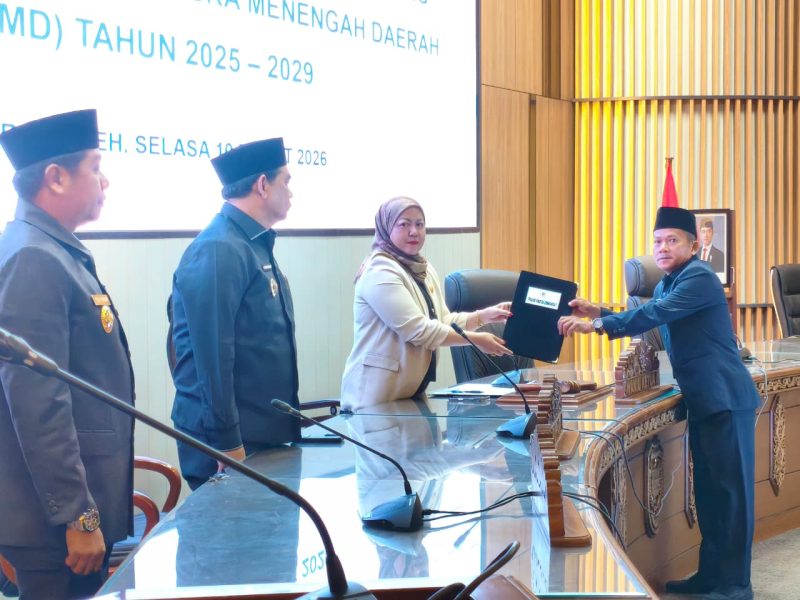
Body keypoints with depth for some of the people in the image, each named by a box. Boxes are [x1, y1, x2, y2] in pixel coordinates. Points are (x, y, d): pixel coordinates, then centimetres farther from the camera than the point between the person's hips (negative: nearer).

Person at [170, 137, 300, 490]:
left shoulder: (255, 246, 12)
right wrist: (228, 444, -22)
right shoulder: (219, 250, -17)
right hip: (233, 441, -9)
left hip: (265, 434, 9)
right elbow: (212, 353, -21)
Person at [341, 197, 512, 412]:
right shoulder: (380, 273, -16)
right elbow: (418, 330, -21)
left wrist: (483, 316, -2)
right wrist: (476, 340, -17)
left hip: (413, 392, 9)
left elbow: (441, 321, 12)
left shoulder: (424, 269, 13)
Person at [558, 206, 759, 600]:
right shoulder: (667, 283, 17)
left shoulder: (700, 278, -15)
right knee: (708, 488, 14)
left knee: (731, 489, -5)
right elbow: (648, 321, 21)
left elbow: (653, 315, -25)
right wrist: (598, 313, 8)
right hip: (702, 399, 10)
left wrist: (595, 325, -24)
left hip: (725, 398, -10)